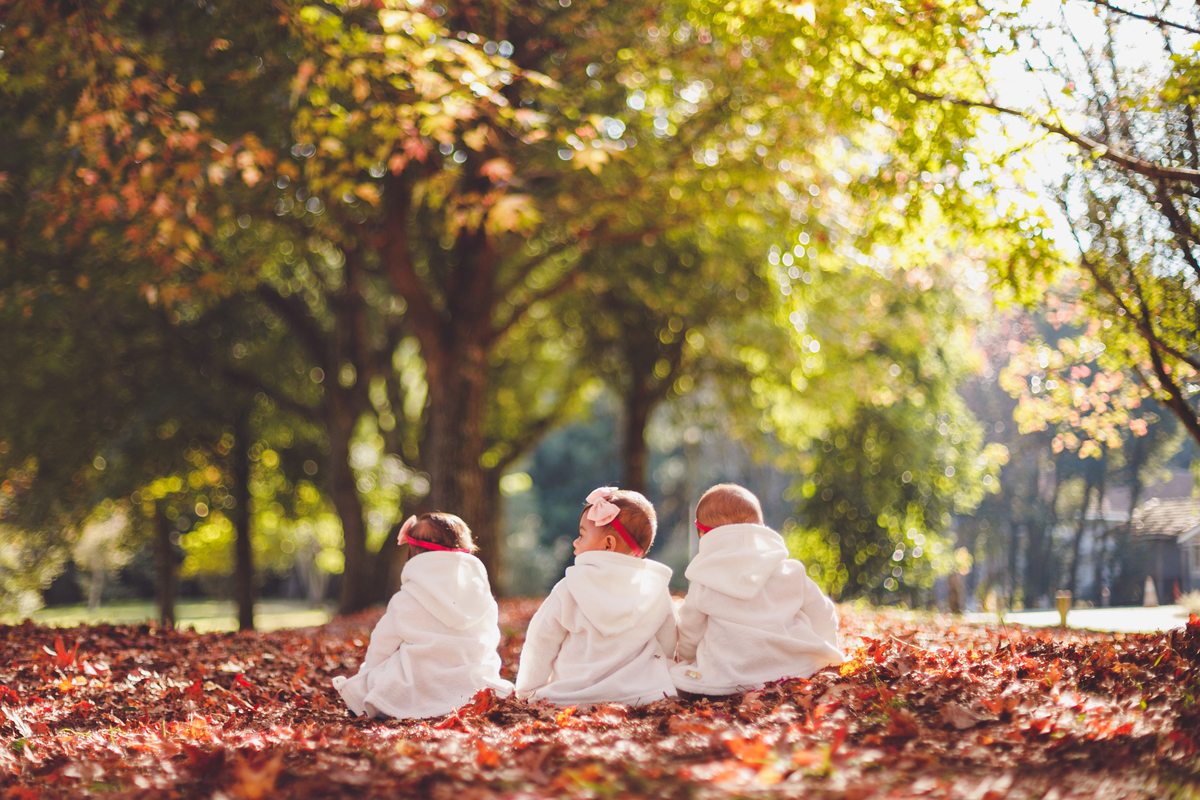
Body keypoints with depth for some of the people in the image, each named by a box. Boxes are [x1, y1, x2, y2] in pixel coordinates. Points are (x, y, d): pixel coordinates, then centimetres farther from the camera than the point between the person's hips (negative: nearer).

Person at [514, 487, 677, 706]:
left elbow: (541, 643, 1)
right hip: (641, 695, 1)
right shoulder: (657, 591, 2)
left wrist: (527, 691, 14)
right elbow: (667, 647, 9)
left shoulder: (569, 590, -5)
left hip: (572, 698, -1)